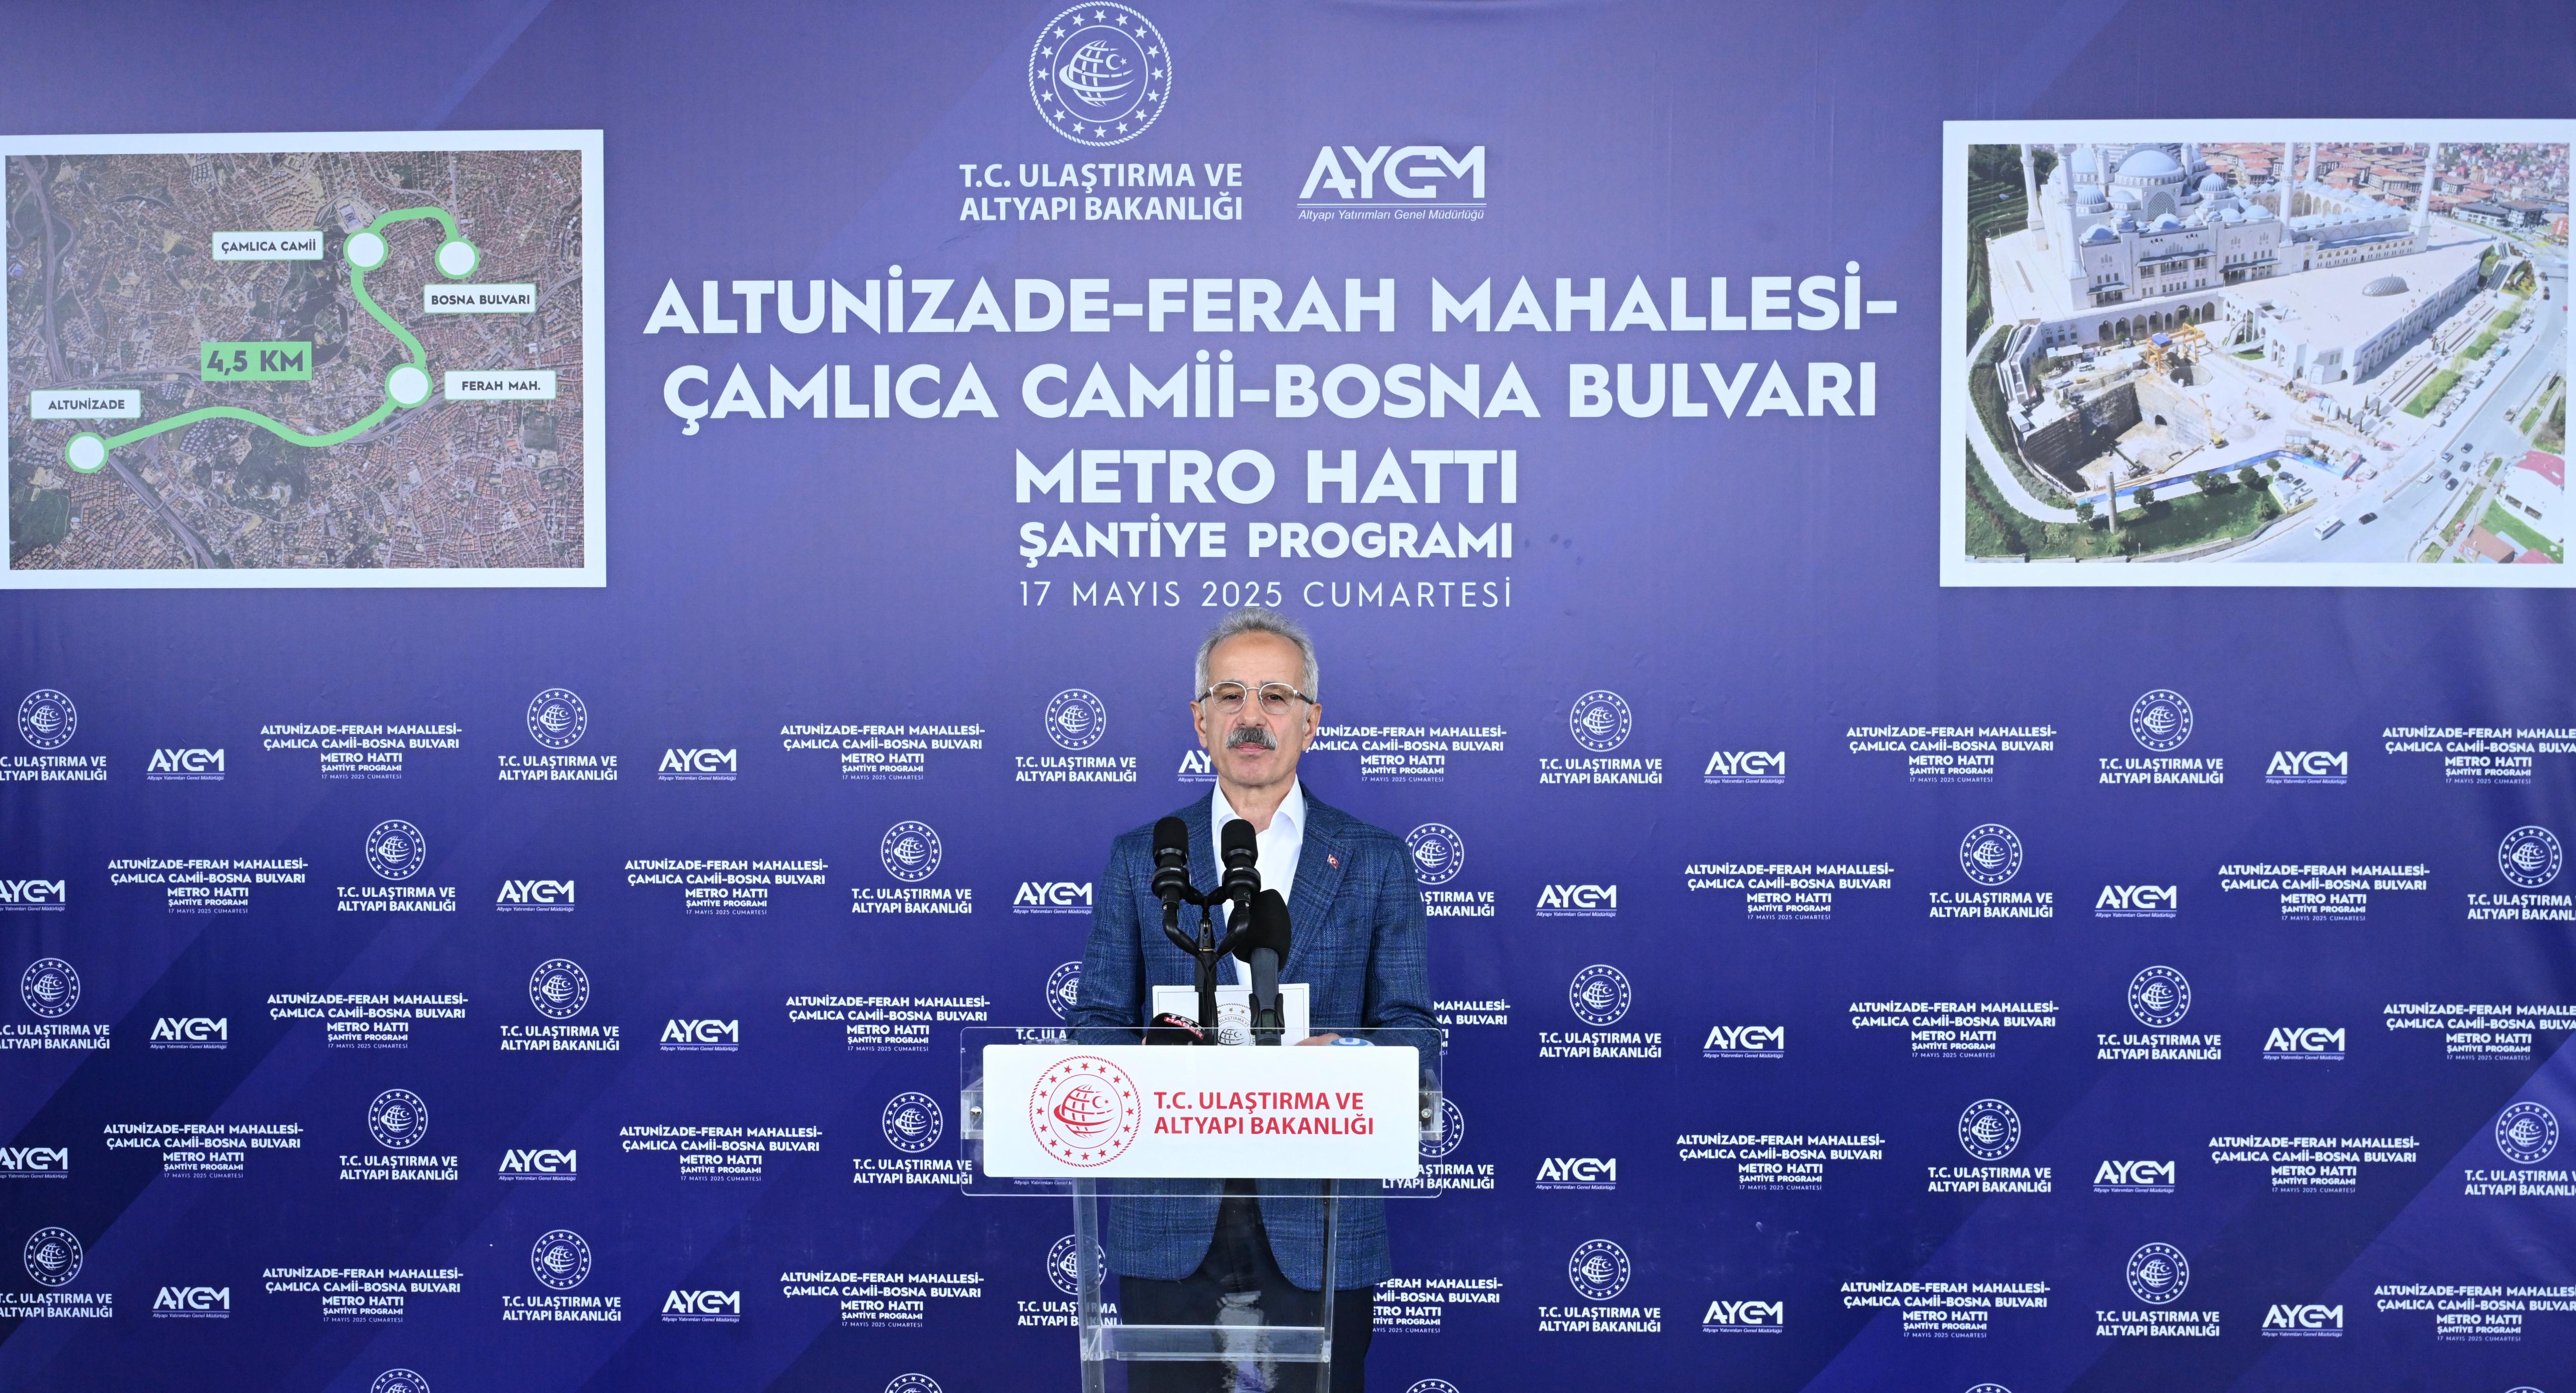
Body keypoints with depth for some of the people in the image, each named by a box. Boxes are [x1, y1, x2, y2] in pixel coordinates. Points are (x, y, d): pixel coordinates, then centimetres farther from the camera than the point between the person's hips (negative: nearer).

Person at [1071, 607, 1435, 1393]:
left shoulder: (1375, 862, 5)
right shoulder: (1139, 859, 7)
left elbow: (1412, 1029, 4)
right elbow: (1094, 1022, 6)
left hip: (1318, 1227, 0)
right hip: (1169, 1220, 1)